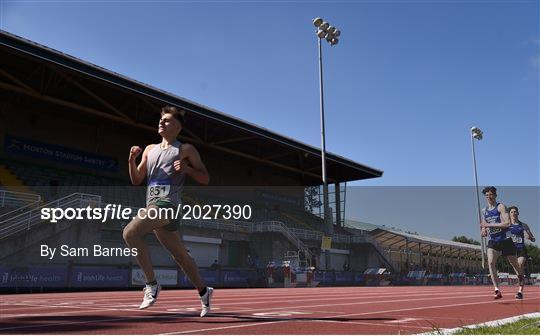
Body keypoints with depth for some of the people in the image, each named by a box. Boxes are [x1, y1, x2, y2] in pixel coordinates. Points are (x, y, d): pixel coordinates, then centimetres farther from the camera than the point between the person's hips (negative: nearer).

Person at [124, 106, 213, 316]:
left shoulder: (186, 150, 5)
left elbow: (205, 179, 4)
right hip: (153, 204, 7)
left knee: (130, 233, -25)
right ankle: (203, 291, 27)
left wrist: (186, 168, -12)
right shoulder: (150, 150, 22)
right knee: (180, 255, 12)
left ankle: (152, 284, -16)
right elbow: (136, 180, 20)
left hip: (167, 203, -7)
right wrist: (132, 160, 4)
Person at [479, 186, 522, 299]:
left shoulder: (500, 207, -9)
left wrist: (489, 225, -23)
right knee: (490, 262, -19)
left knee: (514, 263, 12)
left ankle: (520, 276, 47)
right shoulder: (484, 211, 9)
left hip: (505, 240, -4)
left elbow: (507, 223, -22)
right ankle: (497, 290, -20)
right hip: (493, 241, 4)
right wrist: (483, 231, -1)